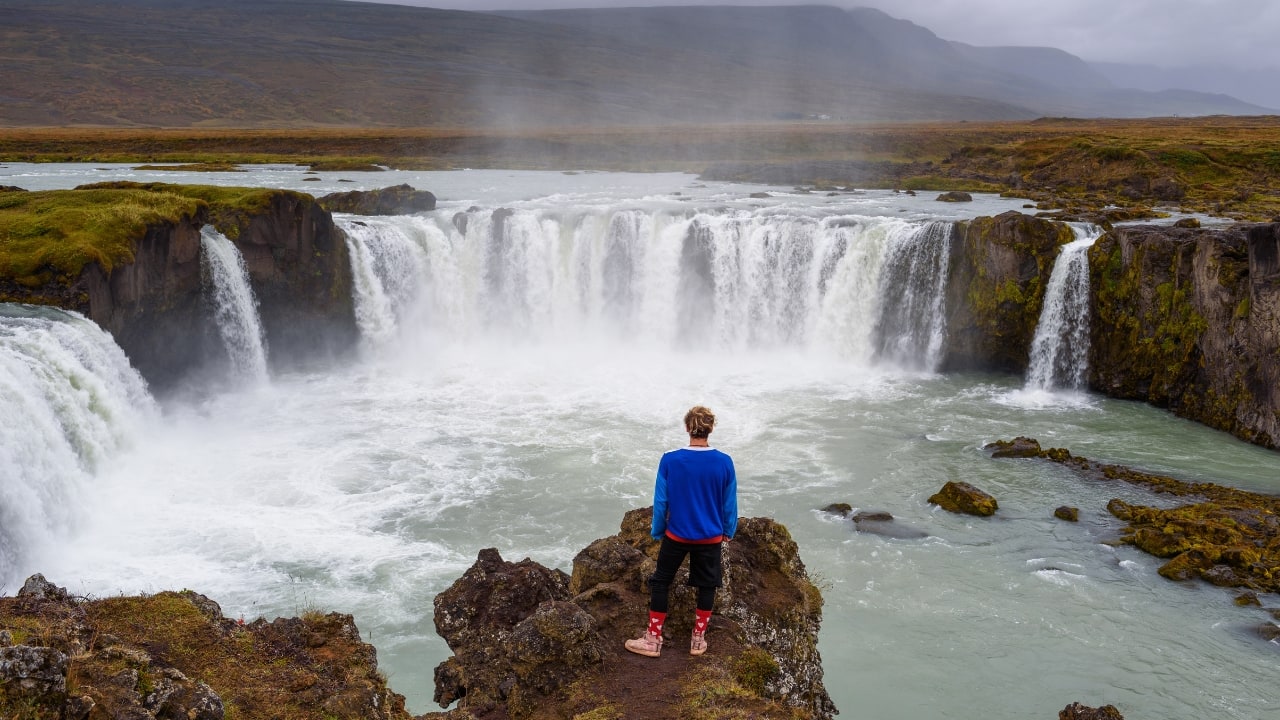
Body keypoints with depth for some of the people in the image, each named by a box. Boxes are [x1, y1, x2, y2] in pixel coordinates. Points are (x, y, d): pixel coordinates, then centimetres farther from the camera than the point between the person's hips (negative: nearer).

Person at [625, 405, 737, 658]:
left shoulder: (669, 461, -15)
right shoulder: (724, 463, -12)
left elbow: (660, 501, -7)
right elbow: (730, 504, -2)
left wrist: (657, 531, 8)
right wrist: (728, 531, 14)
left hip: (676, 535, -1)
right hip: (710, 538, 1)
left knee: (661, 582, 14)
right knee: (707, 585, 16)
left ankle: (653, 639, 18)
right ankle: (698, 639, 25)